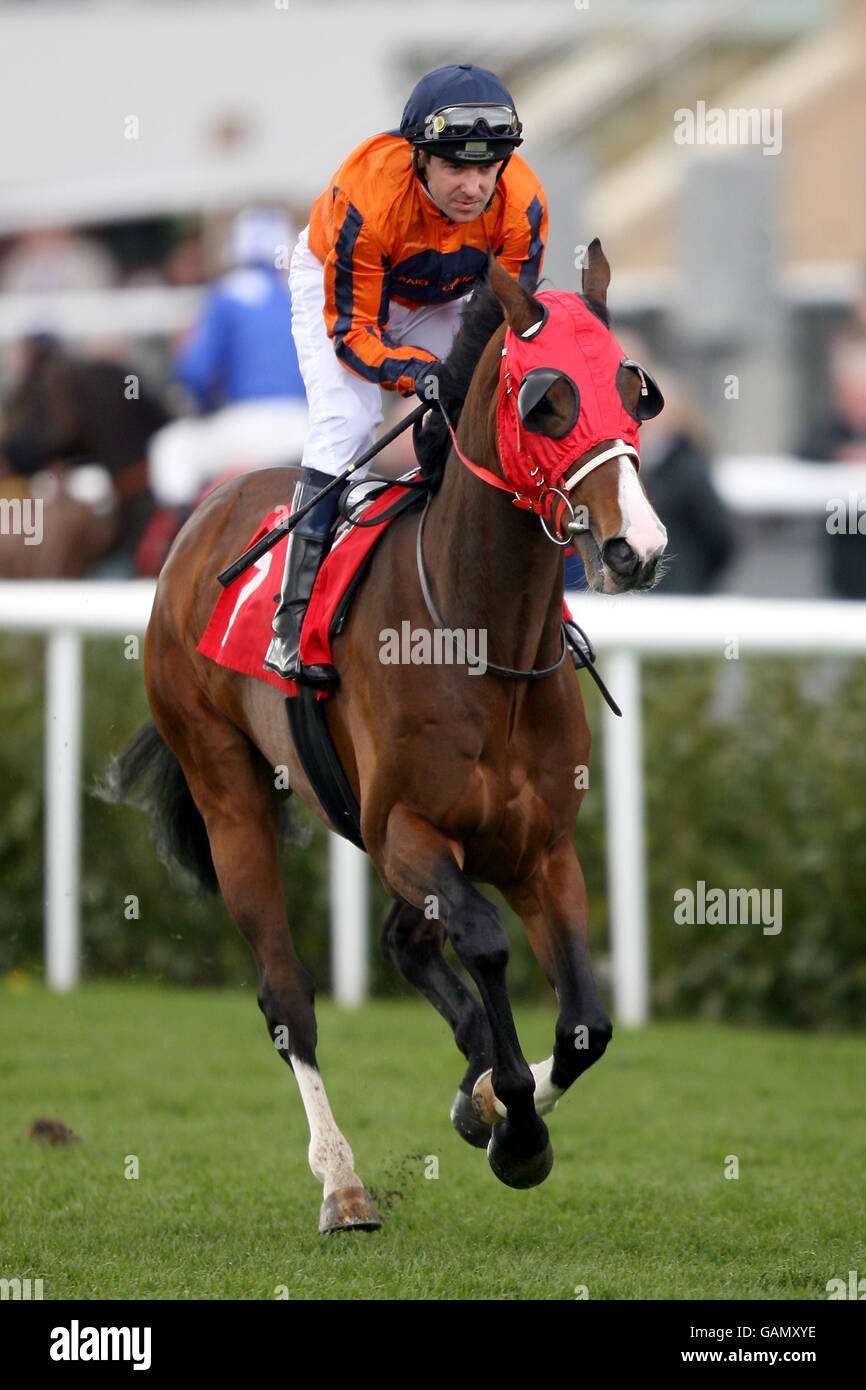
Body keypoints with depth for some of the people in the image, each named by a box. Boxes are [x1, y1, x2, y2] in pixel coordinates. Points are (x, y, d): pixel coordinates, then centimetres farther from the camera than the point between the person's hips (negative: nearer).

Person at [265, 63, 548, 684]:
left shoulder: (522, 205, -31)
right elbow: (353, 329, -32)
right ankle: (297, 621, -23)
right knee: (347, 422, -22)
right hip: (338, 285, -4)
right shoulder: (368, 196, -41)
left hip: (446, 300, 4)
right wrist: (420, 374, -48)